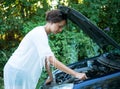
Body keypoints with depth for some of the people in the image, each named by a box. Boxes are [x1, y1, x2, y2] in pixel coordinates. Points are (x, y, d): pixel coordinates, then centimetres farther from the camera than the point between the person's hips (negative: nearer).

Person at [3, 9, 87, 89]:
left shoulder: (44, 34, 9)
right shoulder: (39, 34, -22)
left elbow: (45, 57, 12)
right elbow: (52, 60, -30)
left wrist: (50, 77, 9)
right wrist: (76, 74, -32)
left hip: (25, 73, 9)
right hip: (17, 72, -9)